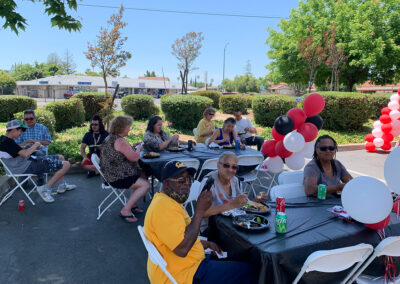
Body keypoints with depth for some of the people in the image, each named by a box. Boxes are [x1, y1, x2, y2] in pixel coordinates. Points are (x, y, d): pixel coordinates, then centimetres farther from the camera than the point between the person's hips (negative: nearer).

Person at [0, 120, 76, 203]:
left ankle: (62, 186, 22)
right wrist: (35, 145, -12)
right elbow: (25, 154, -30)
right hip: (27, 167, -11)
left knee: (60, 157, 20)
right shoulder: (7, 142, -22)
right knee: (66, 165, -17)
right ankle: (45, 189, -8)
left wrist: (33, 148, 9)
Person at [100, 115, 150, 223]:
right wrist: (138, 149, 0)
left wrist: (132, 147, 15)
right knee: (145, 184, -15)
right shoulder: (120, 141, -22)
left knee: (142, 176, 18)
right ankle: (125, 210, -7)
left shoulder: (110, 137, 11)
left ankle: (133, 204, 21)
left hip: (111, 173, 11)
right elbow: (134, 158, -21)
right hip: (117, 178, -11)